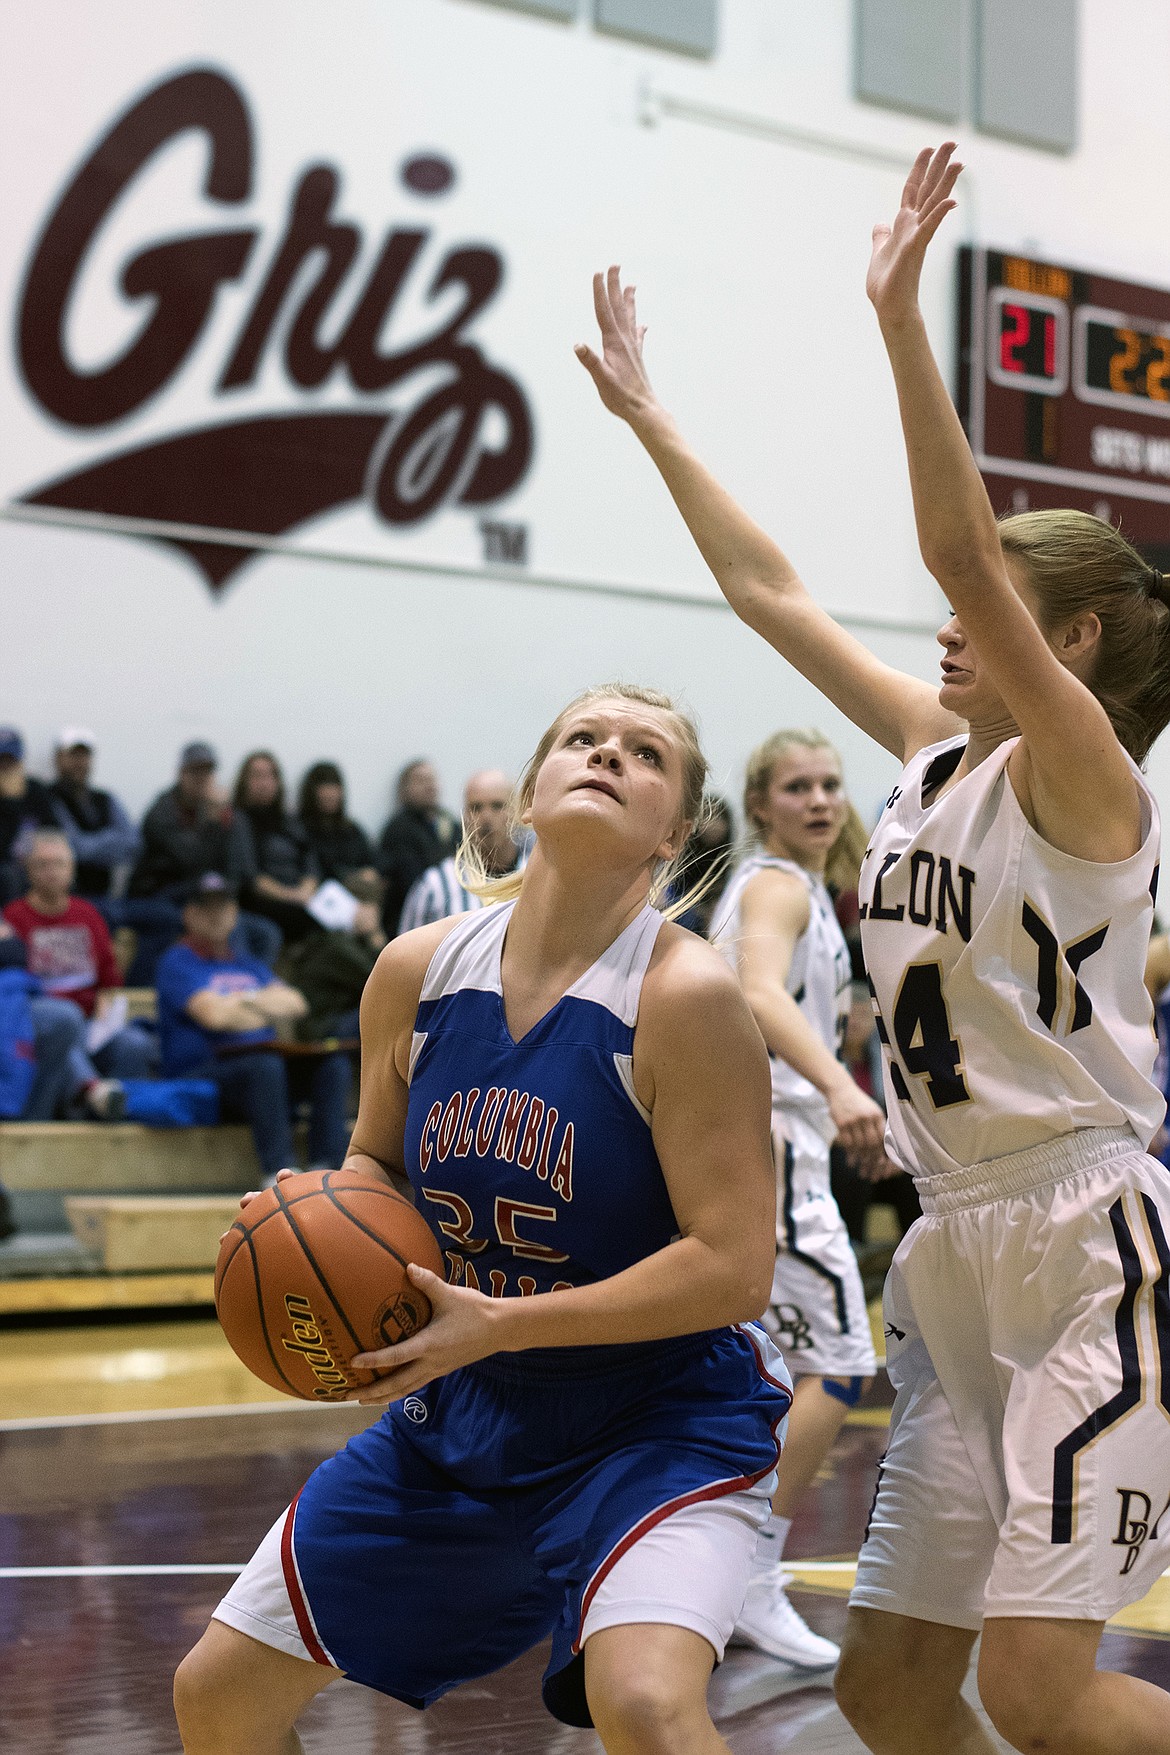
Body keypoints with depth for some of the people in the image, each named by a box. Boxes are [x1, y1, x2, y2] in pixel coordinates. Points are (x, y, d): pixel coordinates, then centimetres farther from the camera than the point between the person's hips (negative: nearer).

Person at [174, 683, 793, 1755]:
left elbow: (733, 1269, -22)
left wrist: (499, 1322, -25)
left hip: (660, 1414, -6)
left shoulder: (687, 995, -20)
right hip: (462, 1409, 6)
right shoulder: (419, 973, -3)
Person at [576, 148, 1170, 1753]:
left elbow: (958, 550, -23)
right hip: (960, 1258, 8)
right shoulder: (936, 756, 12)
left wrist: (901, 318, -28)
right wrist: (648, 416, 22)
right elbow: (767, 592, 18)